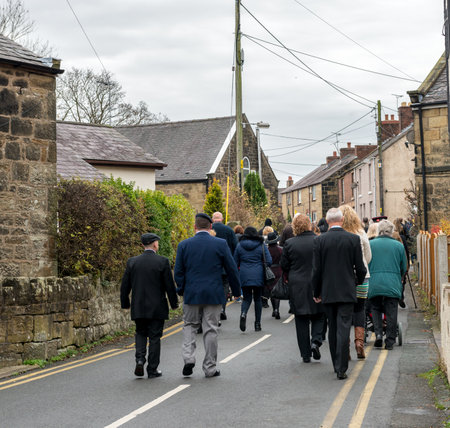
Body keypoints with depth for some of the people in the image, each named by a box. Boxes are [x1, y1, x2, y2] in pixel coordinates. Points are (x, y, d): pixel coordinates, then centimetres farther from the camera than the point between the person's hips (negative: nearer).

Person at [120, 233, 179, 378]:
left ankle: (140, 359, -1)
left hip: (138, 308, 3)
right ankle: (152, 369, 9)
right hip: (157, 308, -2)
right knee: (155, 337, 6)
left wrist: (125, 304, 14)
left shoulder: (132, 262, 0)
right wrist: (174, 303, 4)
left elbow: (125, 286, 3)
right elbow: (169, 285, -7)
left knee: (140, 333, 19)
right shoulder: (162, 262, -9)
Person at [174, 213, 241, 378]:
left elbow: (178, 272, 2)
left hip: (191, 294, 1)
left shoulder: (184, 245, -2)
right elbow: (232, 269, 0)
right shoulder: (220, 244, -4)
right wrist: (236, 290, 12)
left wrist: (181, 290, 16)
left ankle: (188, 358, -2)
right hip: (214, 294, -1)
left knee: (190, 325, 16)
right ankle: (210, 367, 11)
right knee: (211, 330, 6)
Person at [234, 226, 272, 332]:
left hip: (244, 276, 1)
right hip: (258, 276, -1)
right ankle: (257, 323, 12)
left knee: (247, 298, 10)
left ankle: (243, 313, -21)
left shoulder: (240, 245, 3)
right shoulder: (261, 245, 1)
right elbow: (269, 261, -3)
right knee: (258, 299, 10)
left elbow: (235, 263, 6)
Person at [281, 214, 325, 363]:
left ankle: (305, 354, 10)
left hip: (297, 286, 0)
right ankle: (315, 341, -7)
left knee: (301, 321, 8)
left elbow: (284, 265, -1)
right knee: (318, 316, 16)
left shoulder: (289, 243, -8)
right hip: (317, 285, 0)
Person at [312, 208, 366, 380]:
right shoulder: (353, 239, -4)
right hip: (347, 291, -1)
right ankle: (341, 368, -8)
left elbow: (316, 270, -3)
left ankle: (337, 365, 23)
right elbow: (360, 267, -1)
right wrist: (359, 282, 20)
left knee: (332, 329, 13)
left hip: (328, 292, 1)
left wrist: (316, 292, 8)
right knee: (343, 328, -3)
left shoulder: (319, 240, -5)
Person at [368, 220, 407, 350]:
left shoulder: (370, 244, 2)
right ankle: (390, 342, 7)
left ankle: (378, 333, -4)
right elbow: (404, 268, 11)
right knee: (391, 313, 5)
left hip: (374, 284, 0)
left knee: (376, 309, 15)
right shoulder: (398, 246, 4)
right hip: (393, 285, 0)